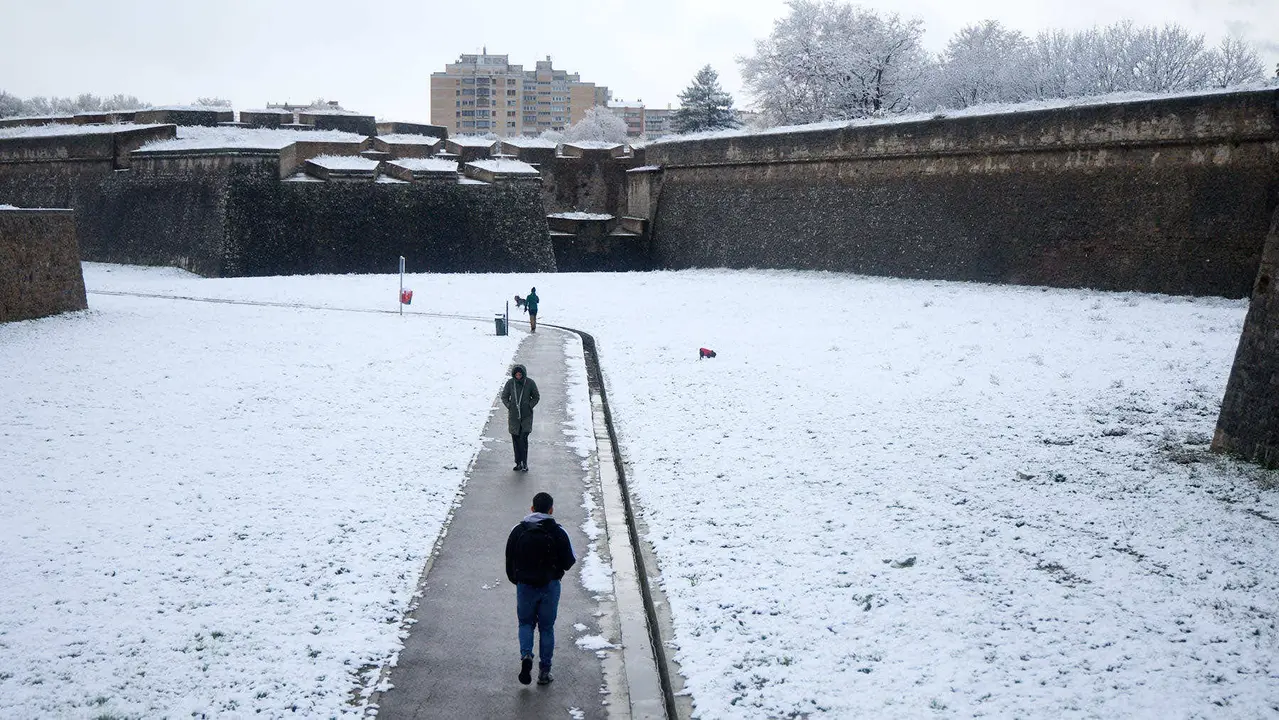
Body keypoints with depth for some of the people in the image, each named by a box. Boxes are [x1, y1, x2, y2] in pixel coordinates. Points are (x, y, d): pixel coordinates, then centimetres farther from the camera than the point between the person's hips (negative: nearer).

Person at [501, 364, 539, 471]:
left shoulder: (530, 383, -5)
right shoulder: (510, 383, -1)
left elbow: (536, 397, 7)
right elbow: (504, 397, 12)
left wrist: (530, 406, -4)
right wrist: (509, 406, -1)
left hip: (526, 415, -2)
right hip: (513, 416, 2)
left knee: (523, 439, -12)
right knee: (515, 439, 6)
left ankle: (524, 463, -4)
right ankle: (518, 463, 16)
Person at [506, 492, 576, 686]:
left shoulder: (518, 531, -5)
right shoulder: (558, 532, -10)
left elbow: (510, 561, 1)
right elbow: (569, 561, -7)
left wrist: (515, 579, 16)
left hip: (525, 585, 1)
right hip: (550, 586, -1)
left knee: (526, 623, 18)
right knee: (547, 627, 11)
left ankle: (526, 656, -7)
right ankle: (544, 671, 14)